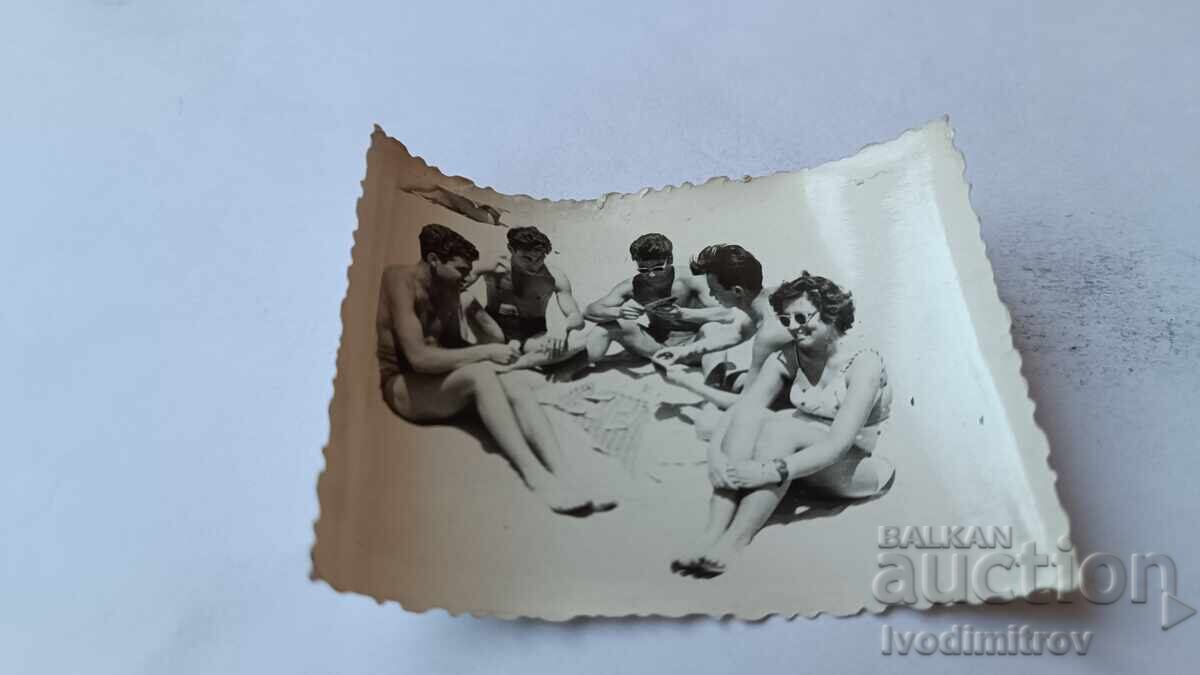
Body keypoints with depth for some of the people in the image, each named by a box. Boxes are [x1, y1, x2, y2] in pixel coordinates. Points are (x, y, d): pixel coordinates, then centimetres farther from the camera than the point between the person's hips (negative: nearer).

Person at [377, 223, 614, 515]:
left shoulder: (448, 287, 6)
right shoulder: (402, 282, -18)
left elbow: (454, 344, 7)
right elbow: (419, 357, -28)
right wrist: (486, 352, -26)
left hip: (441, 380, 7)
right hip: (405, 387, -7)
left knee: (517, 388, -21)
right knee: (481, 374, -35)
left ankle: (564, 478, -35)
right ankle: (535, 475, -42)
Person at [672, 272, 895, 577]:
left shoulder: (864, 363, -18)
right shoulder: (786, 359, -2)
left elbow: (839, 443, -30)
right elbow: (741, 409, -12)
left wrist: (770, 471, -40)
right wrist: (716, 452, -33)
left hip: (858, 466, -5)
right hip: (804, 457, 5)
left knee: (782, 426, -33)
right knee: (749, 416, -25)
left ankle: (735, 539, -35)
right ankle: (714, 531, -33)